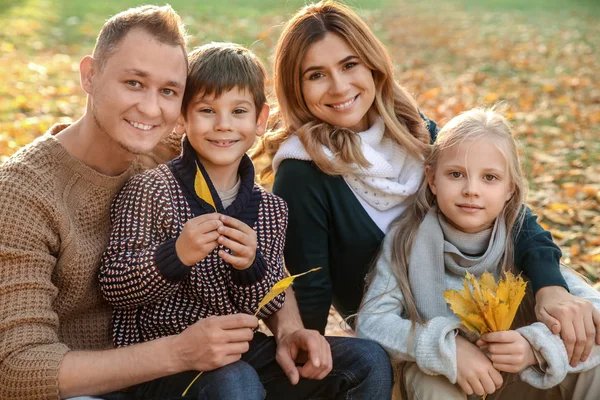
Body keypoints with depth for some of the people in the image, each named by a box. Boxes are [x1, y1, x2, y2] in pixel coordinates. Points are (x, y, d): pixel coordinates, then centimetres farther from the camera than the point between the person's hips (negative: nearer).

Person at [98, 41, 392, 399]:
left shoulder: (271, 209, 6)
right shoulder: (150, 191, -9)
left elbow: (272, 308, 3)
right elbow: (114, 288, -13)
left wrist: (251, 267, -19)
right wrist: (176, 256, -30)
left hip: (242, 354, 6)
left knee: (369, 360, -1)